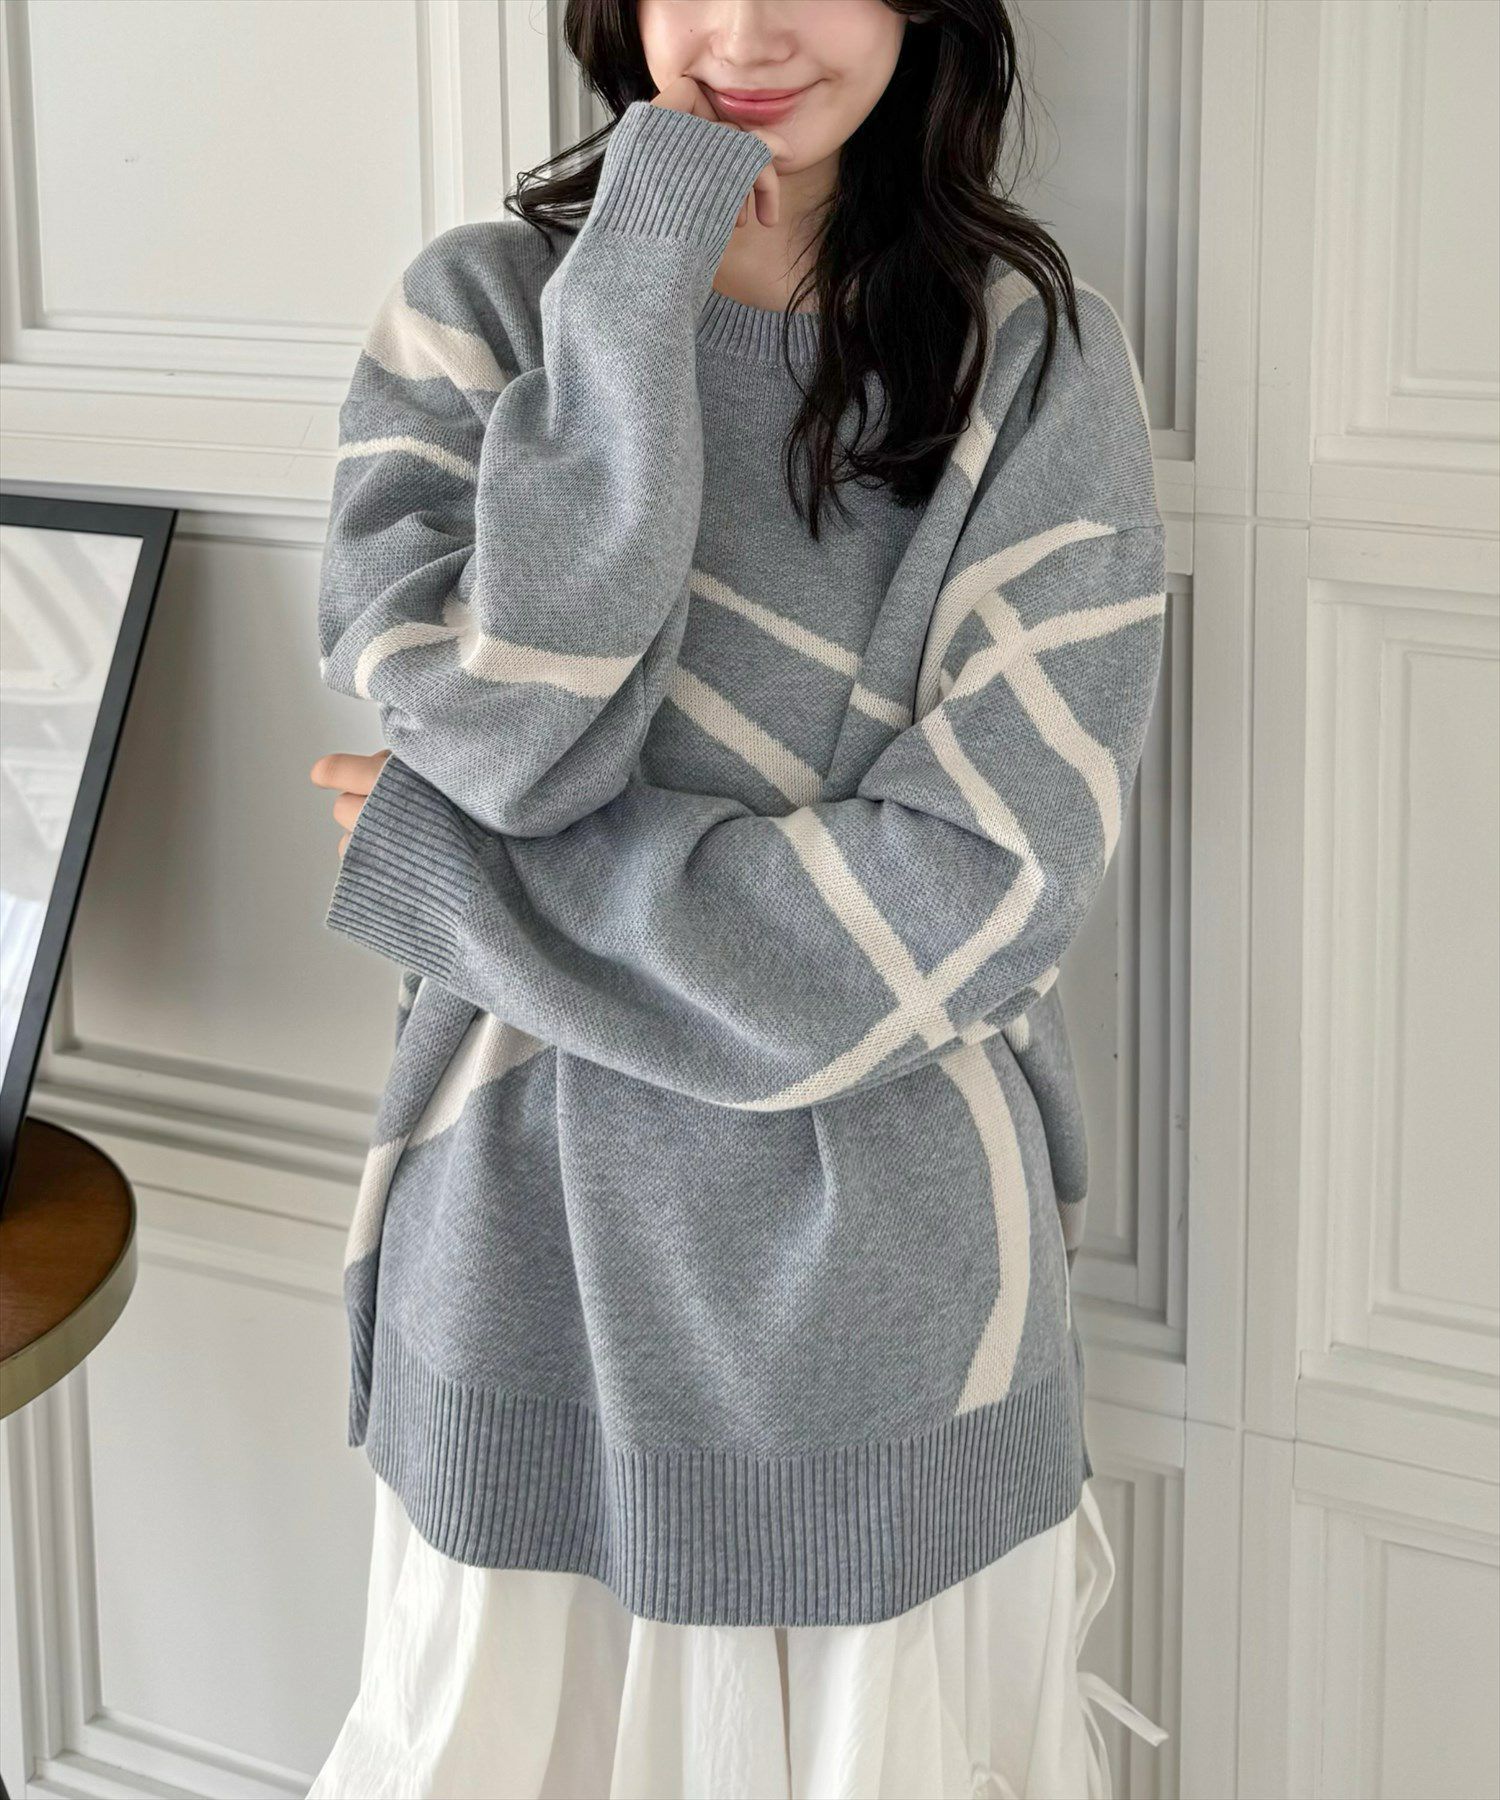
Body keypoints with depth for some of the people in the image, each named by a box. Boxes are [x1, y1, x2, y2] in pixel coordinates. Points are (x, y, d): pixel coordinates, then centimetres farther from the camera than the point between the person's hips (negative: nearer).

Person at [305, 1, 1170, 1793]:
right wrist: (631, 299, -19)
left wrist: (445, 877, -12)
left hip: (885, 1273, -1)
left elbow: (986, 883, -14)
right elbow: (512, 729, -16)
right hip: (532, 1243, 1)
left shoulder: (1035, 354, -5)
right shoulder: (478, 305, -1)